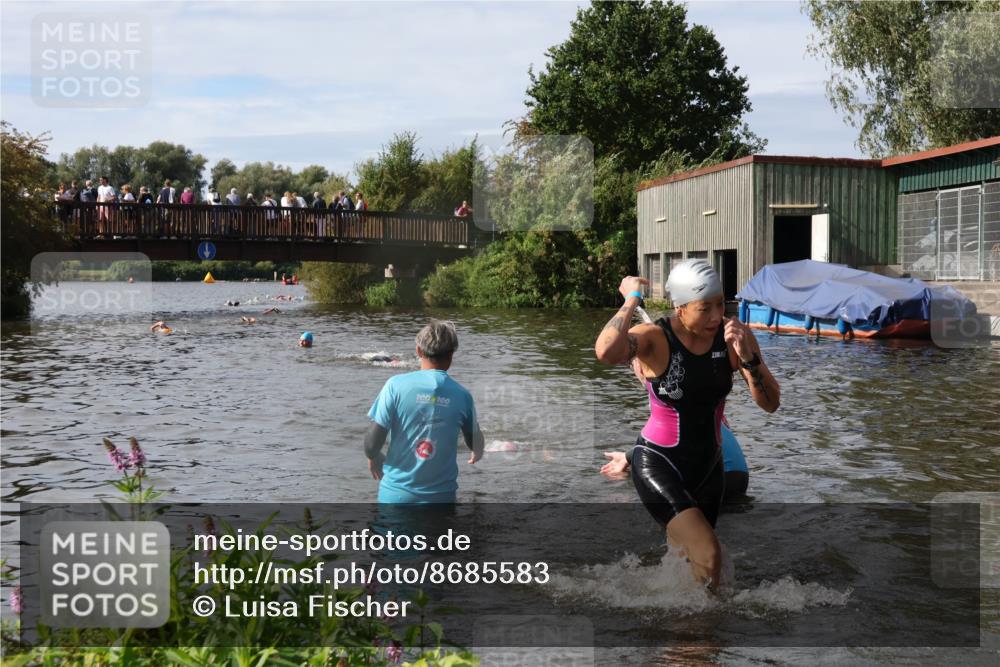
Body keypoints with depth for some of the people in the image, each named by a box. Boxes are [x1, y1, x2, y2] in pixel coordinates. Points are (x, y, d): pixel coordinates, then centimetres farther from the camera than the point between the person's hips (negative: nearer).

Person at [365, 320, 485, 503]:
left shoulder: (396, 385, -10)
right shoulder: (462, 395, -4)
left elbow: (372, 443, -11)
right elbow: (476, 445, 11)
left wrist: (374, 457, 13)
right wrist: (478, 452, 35)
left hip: (396, 493, 0)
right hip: (440, 496, 1)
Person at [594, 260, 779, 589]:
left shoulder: (734, 333, -9)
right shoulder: (654, 338, -21)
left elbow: (771, 403, -7)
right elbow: (606, 352, -45)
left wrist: (747, 356, -24)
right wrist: (632, 299, -29)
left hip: (708, 464, 6)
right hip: (658, 462, -5)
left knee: (689, 555, 23)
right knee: (709, 556, -23)